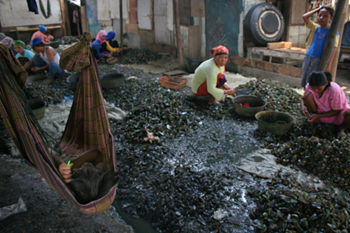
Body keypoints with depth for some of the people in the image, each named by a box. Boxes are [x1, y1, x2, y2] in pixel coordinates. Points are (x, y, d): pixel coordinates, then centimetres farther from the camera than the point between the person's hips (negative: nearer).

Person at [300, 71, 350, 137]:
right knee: (308, 94, -25)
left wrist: (318, 115, -30)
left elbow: (337, 111, -20)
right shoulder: (309, 86, -21)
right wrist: (303, 106, -26)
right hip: (321, 112, 2)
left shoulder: (334, 90, -31)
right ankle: (316, 121, -5)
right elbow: (303, 98, -1)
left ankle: (341, 128, -1)